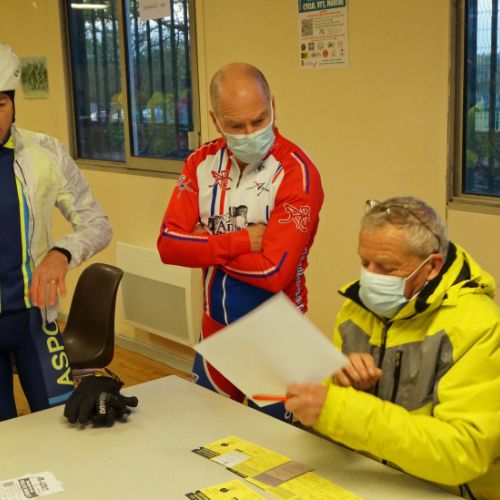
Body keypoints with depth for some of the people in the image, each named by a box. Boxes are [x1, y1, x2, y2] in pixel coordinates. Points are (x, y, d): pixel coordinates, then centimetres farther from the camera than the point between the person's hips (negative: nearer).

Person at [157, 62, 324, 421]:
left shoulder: (297, 172, -19)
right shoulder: (202, 163, -2)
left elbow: (273, 271, -24)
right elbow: (169, 245, -10)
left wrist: (205, 244, -15)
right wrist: (242, 240, -20)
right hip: (214, 329, 5)